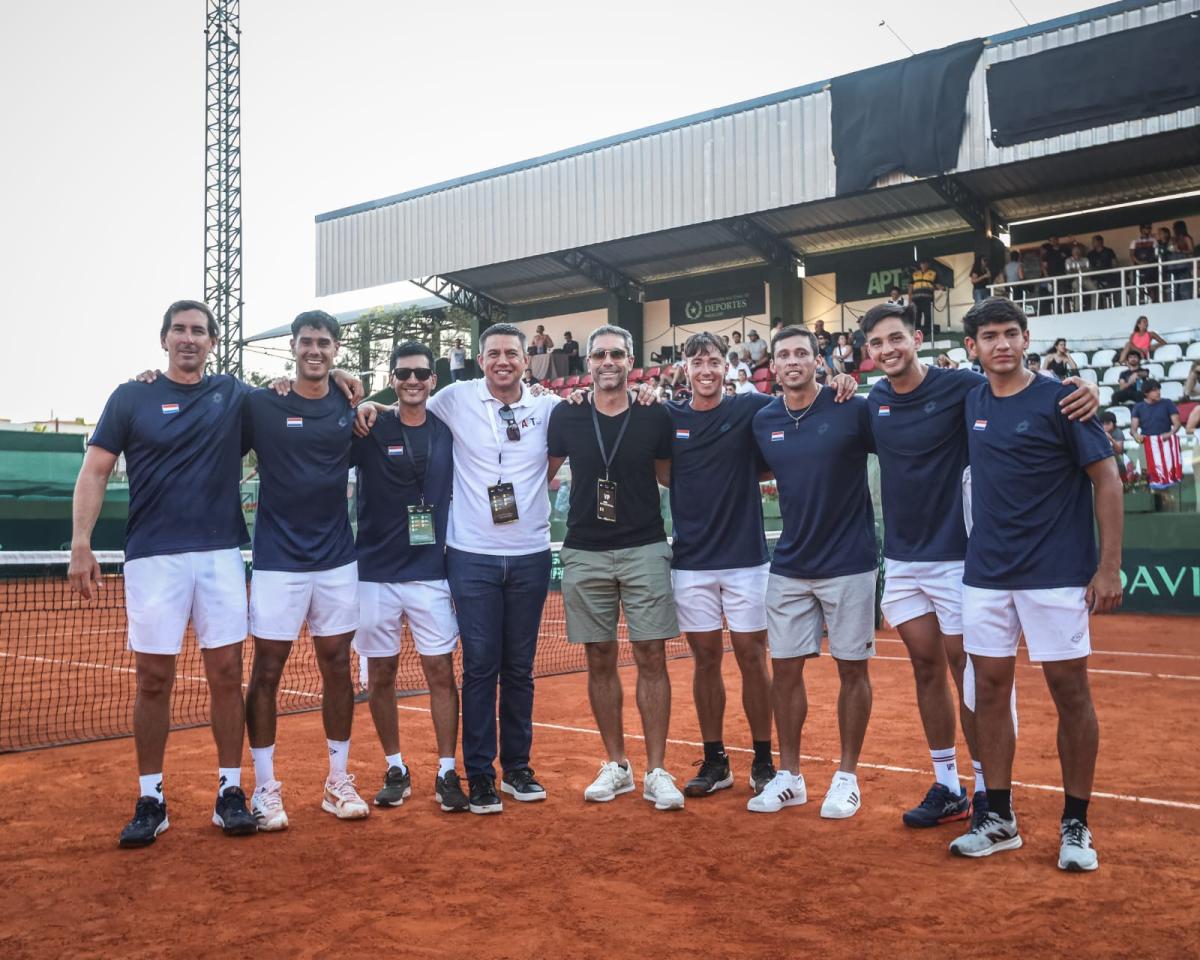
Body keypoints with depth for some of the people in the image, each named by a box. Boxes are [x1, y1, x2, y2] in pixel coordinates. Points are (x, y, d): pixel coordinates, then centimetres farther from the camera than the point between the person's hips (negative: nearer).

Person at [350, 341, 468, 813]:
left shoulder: (447, 431, 4)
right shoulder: (369, 430, -2)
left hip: (430, 571, 1)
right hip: (375, 572, -1)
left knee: (441, 671, 0)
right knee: (380, 674, 7)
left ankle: (447, 773, 10)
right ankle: (395, 770, 22)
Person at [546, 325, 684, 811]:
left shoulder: (656, 417, 0)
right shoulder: (565, 417, 2)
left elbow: (671, 477, 11)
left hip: (645, 551, -1)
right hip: (585, 553, 1)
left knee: (651, 657, -2)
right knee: (600, 660, 7)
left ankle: (656, 771, 7)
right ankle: (616, 766, 20)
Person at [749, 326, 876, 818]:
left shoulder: (853, 409, -9)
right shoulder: (763, 421, 3)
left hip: (848, 563, -4)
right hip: (789, 567, 4)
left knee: (852, 668, 6)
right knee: (784, 669, 7)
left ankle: (847, 777, 20)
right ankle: (788, 776, 21)